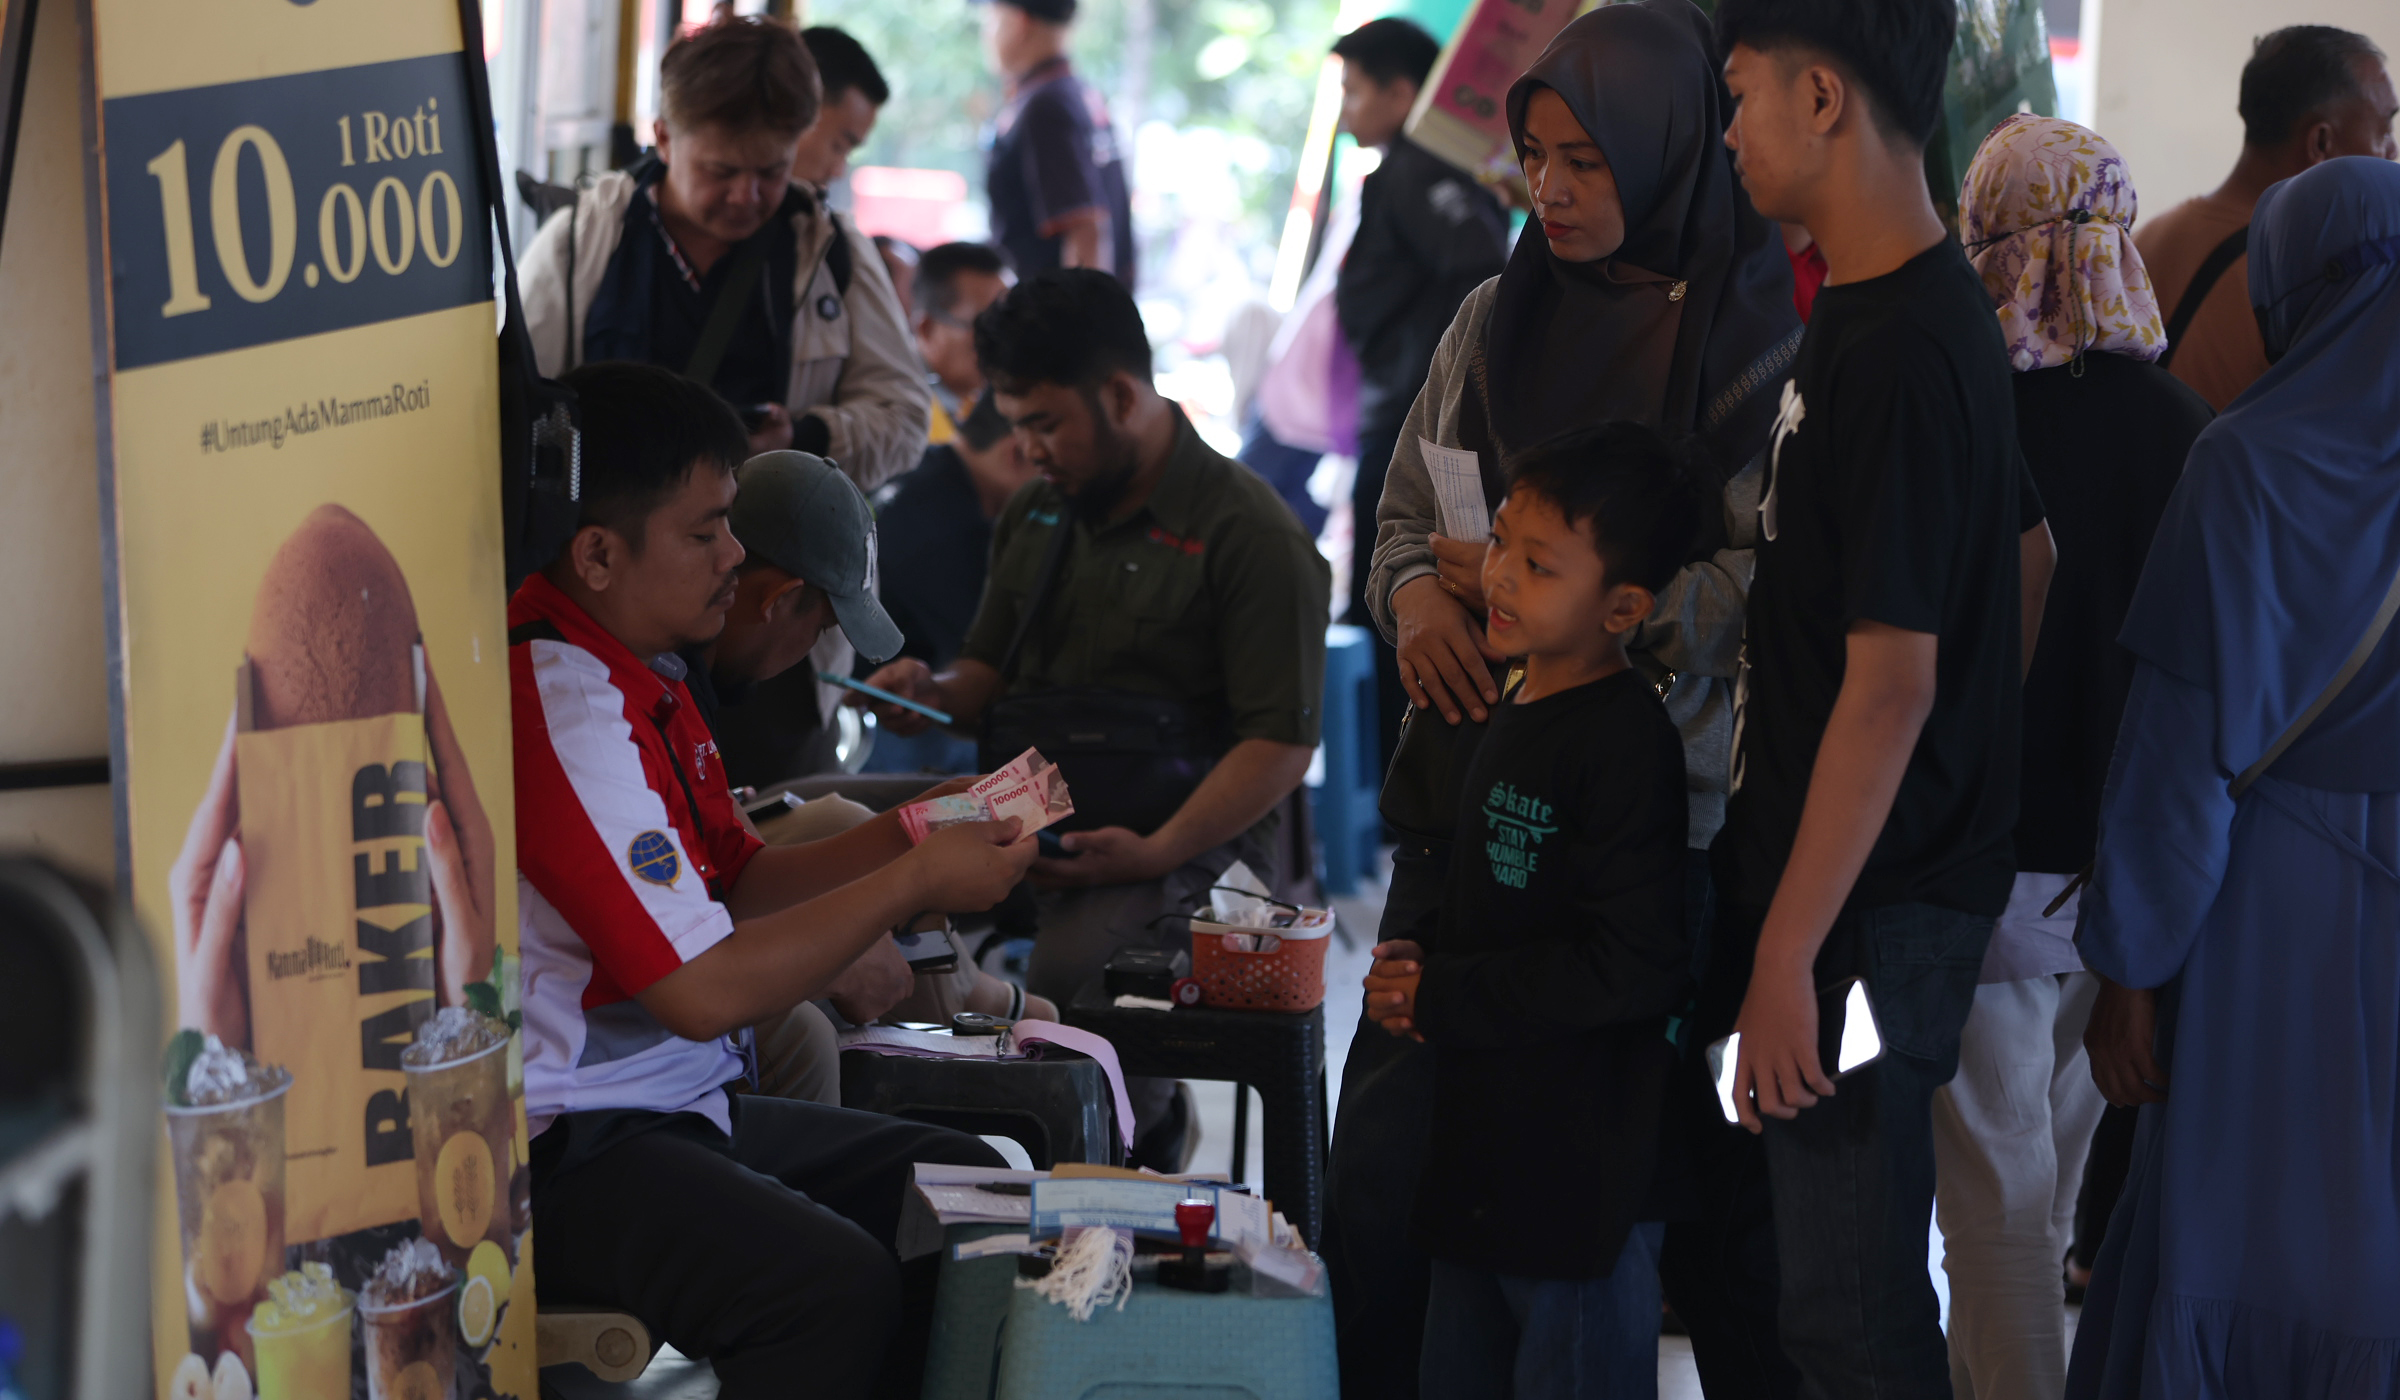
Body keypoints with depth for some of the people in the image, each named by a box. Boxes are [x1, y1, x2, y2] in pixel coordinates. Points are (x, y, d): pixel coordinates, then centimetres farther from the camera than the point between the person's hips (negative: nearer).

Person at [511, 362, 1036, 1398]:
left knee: (964, 1189, 7)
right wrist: (917, 882, -14)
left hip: (672, 1108, 11)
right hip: (560, 1155, -11)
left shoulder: (633, 675, 11)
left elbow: (735, 887, 17)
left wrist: (914, 831, 3)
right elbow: (705, 989, -24)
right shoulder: (560, 703, -22)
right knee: (835, 1283, -29)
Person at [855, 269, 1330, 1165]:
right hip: (1036, 816, 8)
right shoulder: (1038, 513, 18)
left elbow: (1282, 743, -13)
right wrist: (933, 693, 2)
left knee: (1071, 968, -36)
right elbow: (989, 675, 27)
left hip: (1198, 838, -8)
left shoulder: (1251, 536, -8)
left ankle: (1143, 1128, -2)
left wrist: (1157, 854, -24)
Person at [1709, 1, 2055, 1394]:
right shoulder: (1934, 312, 10)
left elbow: (1891, 682, -24)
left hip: (1871, 909, -10)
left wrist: (1789, 955, -22)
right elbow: (2029, 556, 22)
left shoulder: (1897, 351, -22)